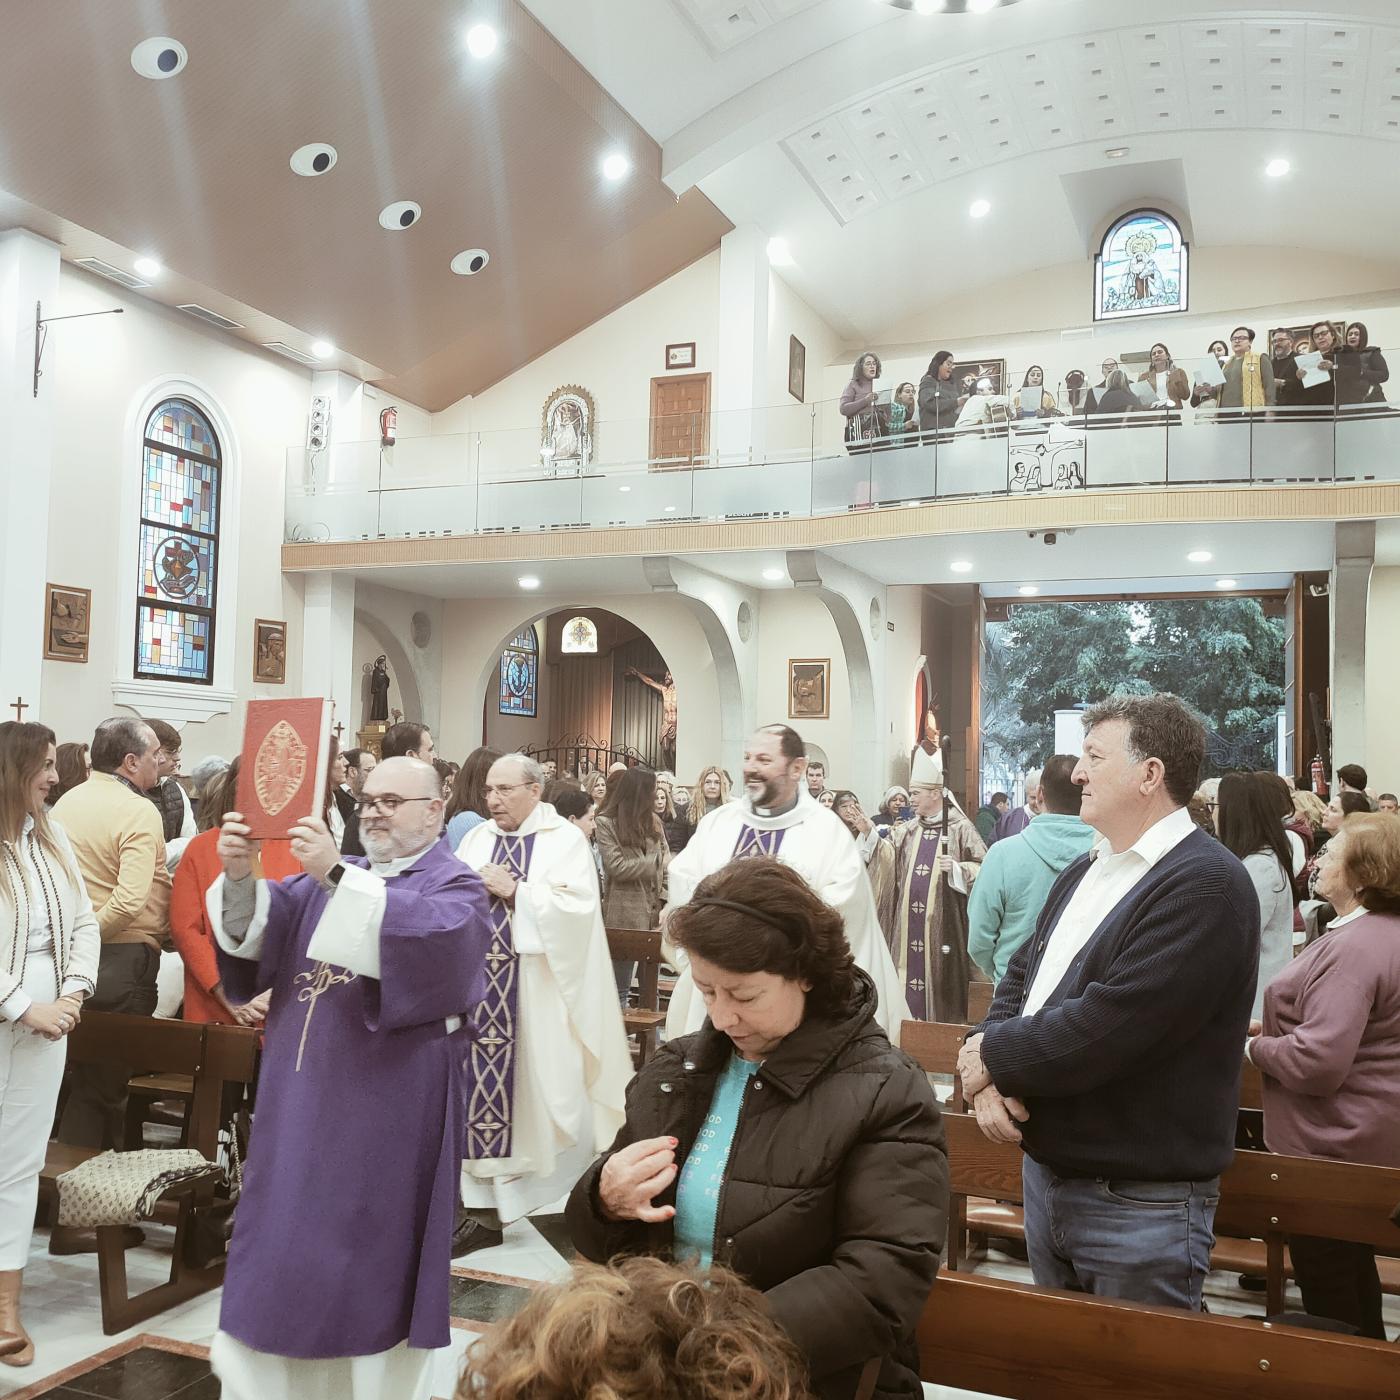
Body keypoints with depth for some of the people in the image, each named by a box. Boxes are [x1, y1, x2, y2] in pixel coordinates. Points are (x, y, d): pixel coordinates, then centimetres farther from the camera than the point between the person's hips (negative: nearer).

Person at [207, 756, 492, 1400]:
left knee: (367, 1261, 4)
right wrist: (239, 877, -22)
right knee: (283, 1254, 11)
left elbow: (431, 932, -26)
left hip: (385, 1116, -5)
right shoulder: (329, 877, 14)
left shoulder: (456, 888, -3)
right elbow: (257, 930, -1)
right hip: (302, 1105, 5)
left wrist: (336, 877, -34)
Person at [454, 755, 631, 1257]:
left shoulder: (566, 840, -3)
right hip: (482, 984, 5)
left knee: (542, 1088, 1)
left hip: (540, 994, -4)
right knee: (485, 1083, 5)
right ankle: (487, 1206, 15)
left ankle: (573, 1202, 18)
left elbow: (577, 909, -15)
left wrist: (514, 890, -15)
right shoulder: (475, 838, 12)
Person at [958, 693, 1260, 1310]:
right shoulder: (1084, 871, 10)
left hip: (1140, 1205, -8)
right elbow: (1021, 976, 10)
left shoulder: (1205, 885, -20)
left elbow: (1105, 1028, -27)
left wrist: (993, 1055, -13)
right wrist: (987, 1076, -9)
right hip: (1044, 1172, 8)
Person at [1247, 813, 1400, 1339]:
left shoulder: (1354, 947, -27)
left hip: (1334, 1145, -10)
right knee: (1354, 1274, 25)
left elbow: (1318, 1064, -32)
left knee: (1327, 1286, 6)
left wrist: (1254, 1046, -14)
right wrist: (1274, 1026, 9)